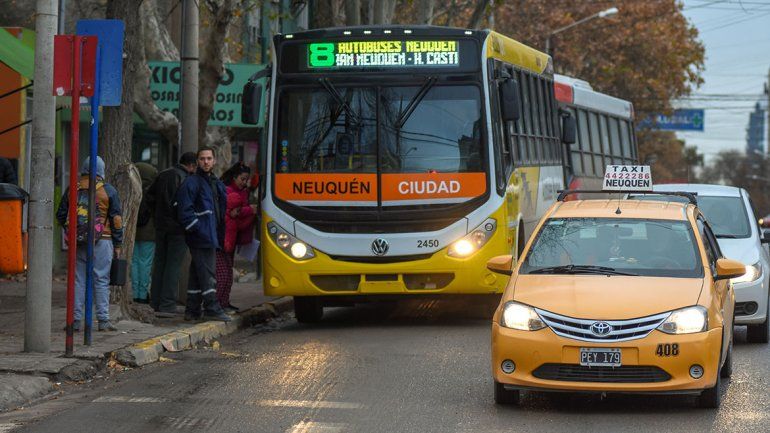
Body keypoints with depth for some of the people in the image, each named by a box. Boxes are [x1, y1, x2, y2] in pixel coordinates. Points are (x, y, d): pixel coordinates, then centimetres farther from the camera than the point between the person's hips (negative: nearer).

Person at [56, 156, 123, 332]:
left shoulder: (72, 190, 6)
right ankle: (103, 320, -1)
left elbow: (61, 215, 10)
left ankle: (75, 320, 3)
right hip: (101, 241, -3)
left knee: (78, 279, 6)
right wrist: (117, 244, 3)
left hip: (77, 242, 3)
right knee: (101, 280, 1)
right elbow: (116, 219, -2)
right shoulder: (108, 190, -2)